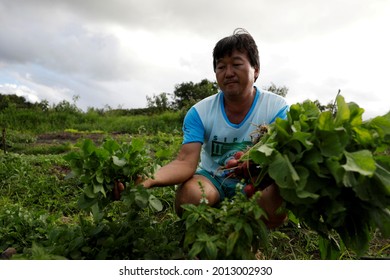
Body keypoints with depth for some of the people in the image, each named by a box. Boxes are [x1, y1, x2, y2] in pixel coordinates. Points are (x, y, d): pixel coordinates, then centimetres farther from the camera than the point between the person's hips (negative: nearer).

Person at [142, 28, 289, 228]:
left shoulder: (277, 109, -15)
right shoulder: (199, 112, -13)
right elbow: (186, 162, -22)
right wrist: (150, 180, -44)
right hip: (213, 178, 0)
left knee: (279, 196, -32)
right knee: (189, 196, -32)